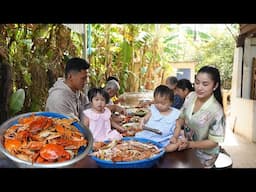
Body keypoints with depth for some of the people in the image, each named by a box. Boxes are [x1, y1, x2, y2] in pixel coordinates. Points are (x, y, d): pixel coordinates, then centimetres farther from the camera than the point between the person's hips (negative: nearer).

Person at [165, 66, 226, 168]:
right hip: (188, 150, 5)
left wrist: (190, 144, -31)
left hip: (203, 157, -4)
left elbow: (214, 141, -21)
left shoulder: (216, 111, -28)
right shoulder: (191, 96, -12)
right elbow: (182, 117, 0)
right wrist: (175, 136, -15)